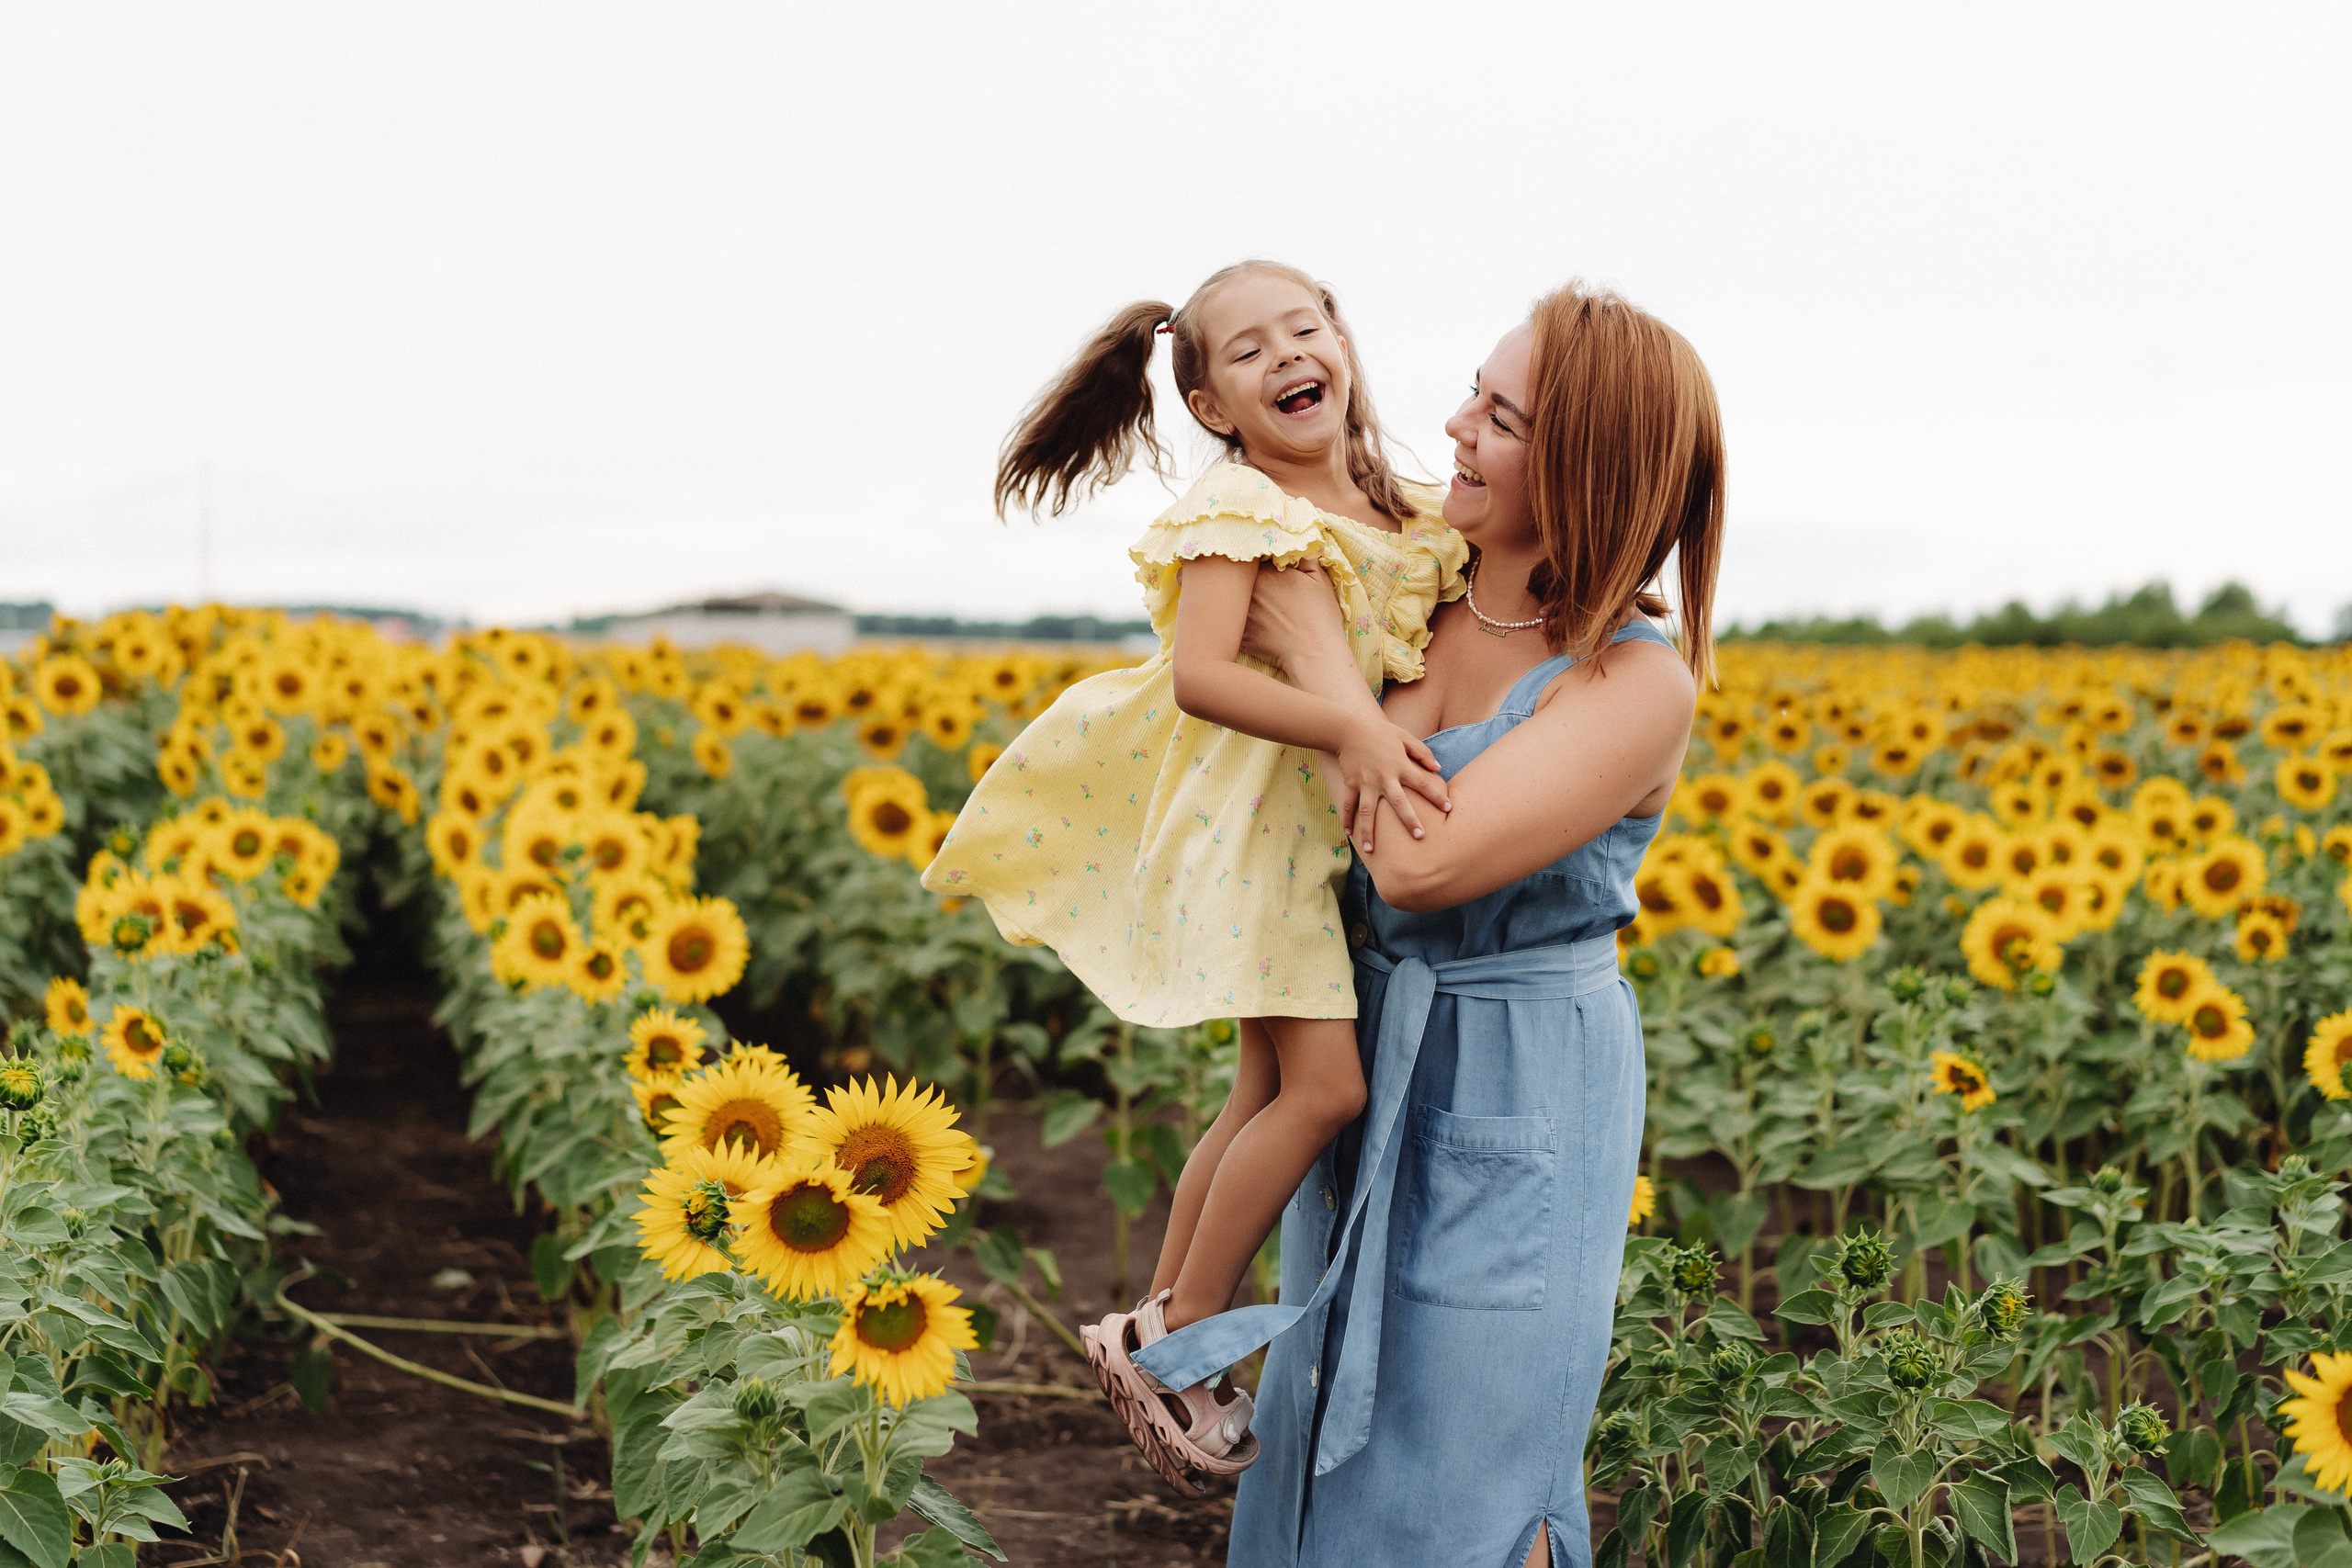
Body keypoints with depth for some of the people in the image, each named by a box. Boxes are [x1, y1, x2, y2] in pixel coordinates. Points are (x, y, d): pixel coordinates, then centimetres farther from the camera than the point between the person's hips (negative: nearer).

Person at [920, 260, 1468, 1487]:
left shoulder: (1401, 514, 9)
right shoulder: (1242, 508, -13)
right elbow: (1200, 675, -25)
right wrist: (1347, 727, -35)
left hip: (1337, 825, 8)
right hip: (1249, 817, -8)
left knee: (1270, 1092, 10)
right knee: (1325, 1084, -14)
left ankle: (1159, 1331, 23)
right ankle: (1172, 1337, 1)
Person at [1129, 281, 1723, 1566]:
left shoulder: (1640, 685, -20)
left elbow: (1418, 863, -30)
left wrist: (1320, 652, -22)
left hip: (1518, 1098, -7)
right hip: (1368, 1073, 7)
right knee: (1328, 1440, 20)